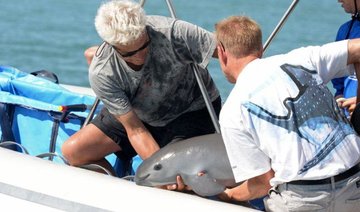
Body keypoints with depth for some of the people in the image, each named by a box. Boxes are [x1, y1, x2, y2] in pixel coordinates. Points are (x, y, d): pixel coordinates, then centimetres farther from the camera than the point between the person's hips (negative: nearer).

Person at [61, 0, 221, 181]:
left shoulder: (171, 33, -35)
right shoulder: (101, 74, -27)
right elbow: (135, 130, -24)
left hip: (192, 110, -3)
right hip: (136, 115, 3)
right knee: (73, 151, -7)